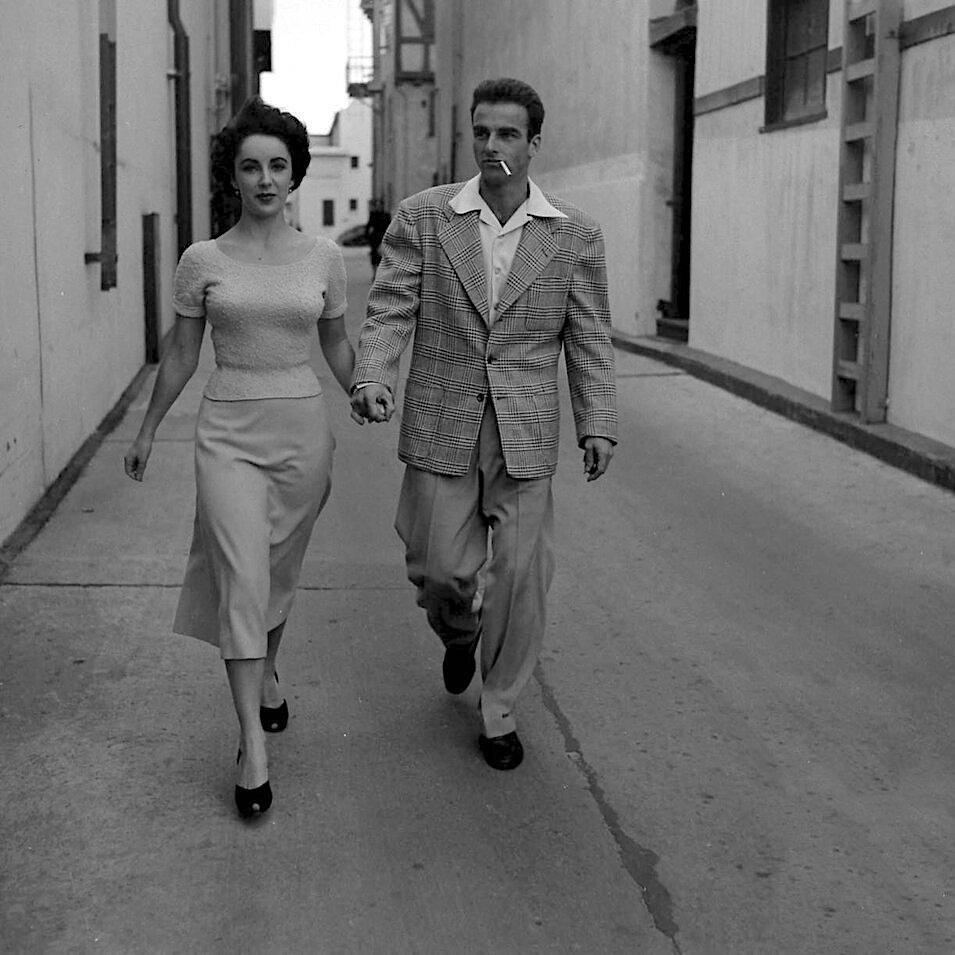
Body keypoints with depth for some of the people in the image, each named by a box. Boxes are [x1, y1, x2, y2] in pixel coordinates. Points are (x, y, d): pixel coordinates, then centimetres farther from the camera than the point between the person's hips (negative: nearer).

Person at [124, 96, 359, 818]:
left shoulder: (325, 258, 2)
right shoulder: (203, 260, -2)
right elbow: (182, 354, 8)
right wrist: (148, 430, 14)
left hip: (304, 431, 2)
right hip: (230, 433, -2)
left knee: (279, 575, 15)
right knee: (243, 580, -11)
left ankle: (267, 673, 43)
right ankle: (254, 745, -8)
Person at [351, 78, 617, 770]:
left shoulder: (575, 235, 1)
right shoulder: (423, 218, 0)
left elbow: (589, 339, 3)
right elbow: (390, 311, -4)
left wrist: (598, 426, -6)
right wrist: (372, 376, -22)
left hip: (525, 434, 0)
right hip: (442, 428, 0)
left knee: (519, 577, 2)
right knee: (442, 568, 4)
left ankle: (500, 713, 21)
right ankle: (459, 632, 41)